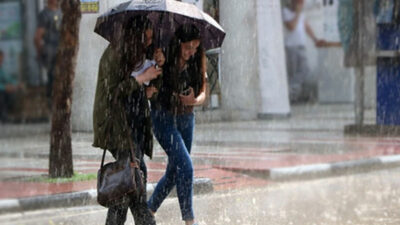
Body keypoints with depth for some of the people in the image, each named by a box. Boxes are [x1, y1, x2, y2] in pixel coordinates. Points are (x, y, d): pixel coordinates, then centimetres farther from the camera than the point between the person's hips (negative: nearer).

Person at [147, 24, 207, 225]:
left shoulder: (197, 61, -2)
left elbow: (203, 93, 3)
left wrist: (195, 100, -18)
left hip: (187, 119, 6)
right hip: (164, 118, -6)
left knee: (174, 171, 12)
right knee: (185, 167, -16)